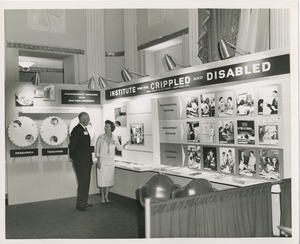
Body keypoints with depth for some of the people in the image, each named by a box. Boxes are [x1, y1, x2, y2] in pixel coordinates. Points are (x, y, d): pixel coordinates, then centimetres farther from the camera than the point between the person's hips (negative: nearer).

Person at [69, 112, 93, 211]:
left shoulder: (85, 129, 15)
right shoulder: (77, 130, -14)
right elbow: (72, 145, -14)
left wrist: (90, 159, 17)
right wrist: (72, 157, -6)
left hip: (87, 161, 9)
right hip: (80, 161, -9)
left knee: (86, 182, 14)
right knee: (83, 182, -5)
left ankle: (84, 202, 24)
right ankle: (80, 204, 5)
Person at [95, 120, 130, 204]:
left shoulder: (114, 138, 2)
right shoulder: (101, 137, -5)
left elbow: (119, 148, 11)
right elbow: (97, 149, -3)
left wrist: (126, 144, -6)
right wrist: (98, 161, -8)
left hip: (111, 161, 3)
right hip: (102, 160, -2)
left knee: (109, 179, 5)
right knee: (102, 179, -1)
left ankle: (106, 196, 17)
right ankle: (102, 197, 12)